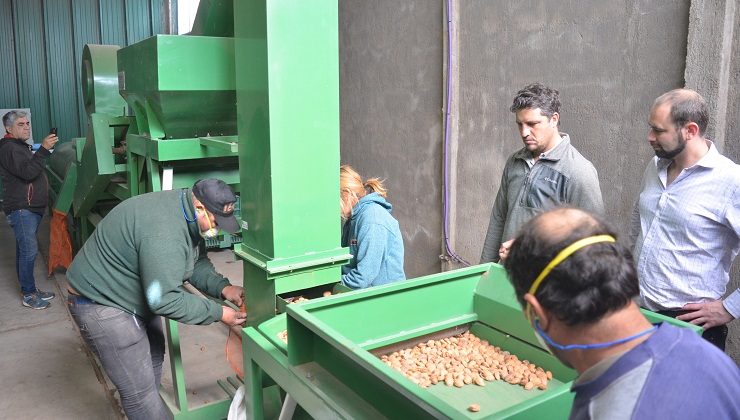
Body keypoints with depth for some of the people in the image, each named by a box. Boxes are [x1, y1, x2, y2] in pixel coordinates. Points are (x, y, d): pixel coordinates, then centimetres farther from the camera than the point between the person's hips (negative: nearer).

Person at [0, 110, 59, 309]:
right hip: (21, 209, -10)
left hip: (30, 208, 10)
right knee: (29, 250, -10)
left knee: (25, 250, 14)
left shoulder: (21, 147, 22)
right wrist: (44, 149, -32)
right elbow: (27, 172, -26)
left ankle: (30, 289, 20)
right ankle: (29, 295, -4)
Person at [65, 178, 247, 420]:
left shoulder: (187, 213, -3)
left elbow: (197, 263, 5)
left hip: (139, 296, 10)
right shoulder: (164, 232, -35)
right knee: (140, 391, -5)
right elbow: (164, 300, -31)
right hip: (101, 303, -10)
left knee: (153, 357, 23)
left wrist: (222, 288, -12)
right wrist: (218, 313, -24)